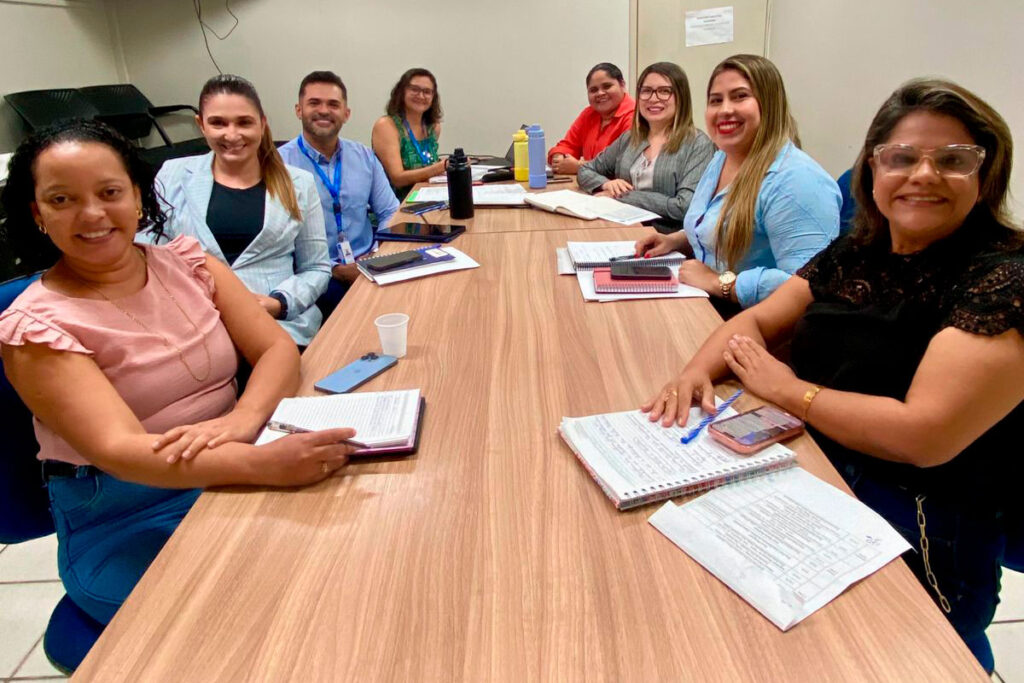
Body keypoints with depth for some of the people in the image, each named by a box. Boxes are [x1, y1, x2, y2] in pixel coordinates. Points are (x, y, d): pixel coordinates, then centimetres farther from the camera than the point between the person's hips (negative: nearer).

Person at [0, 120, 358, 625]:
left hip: (229, 474, 4)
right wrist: (263, 462, -42)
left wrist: (243, 418, -28)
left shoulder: (186, 263, 4)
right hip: (127, 527, -4)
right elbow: (118, 449, -23)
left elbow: (278, 348, -4)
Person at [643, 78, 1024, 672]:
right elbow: (757, 320, 10)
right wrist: (698, 371, -11)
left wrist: (786, 388, -14)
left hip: (920, 535, -6)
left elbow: (924, 435, -24)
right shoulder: (857, 254, 4)